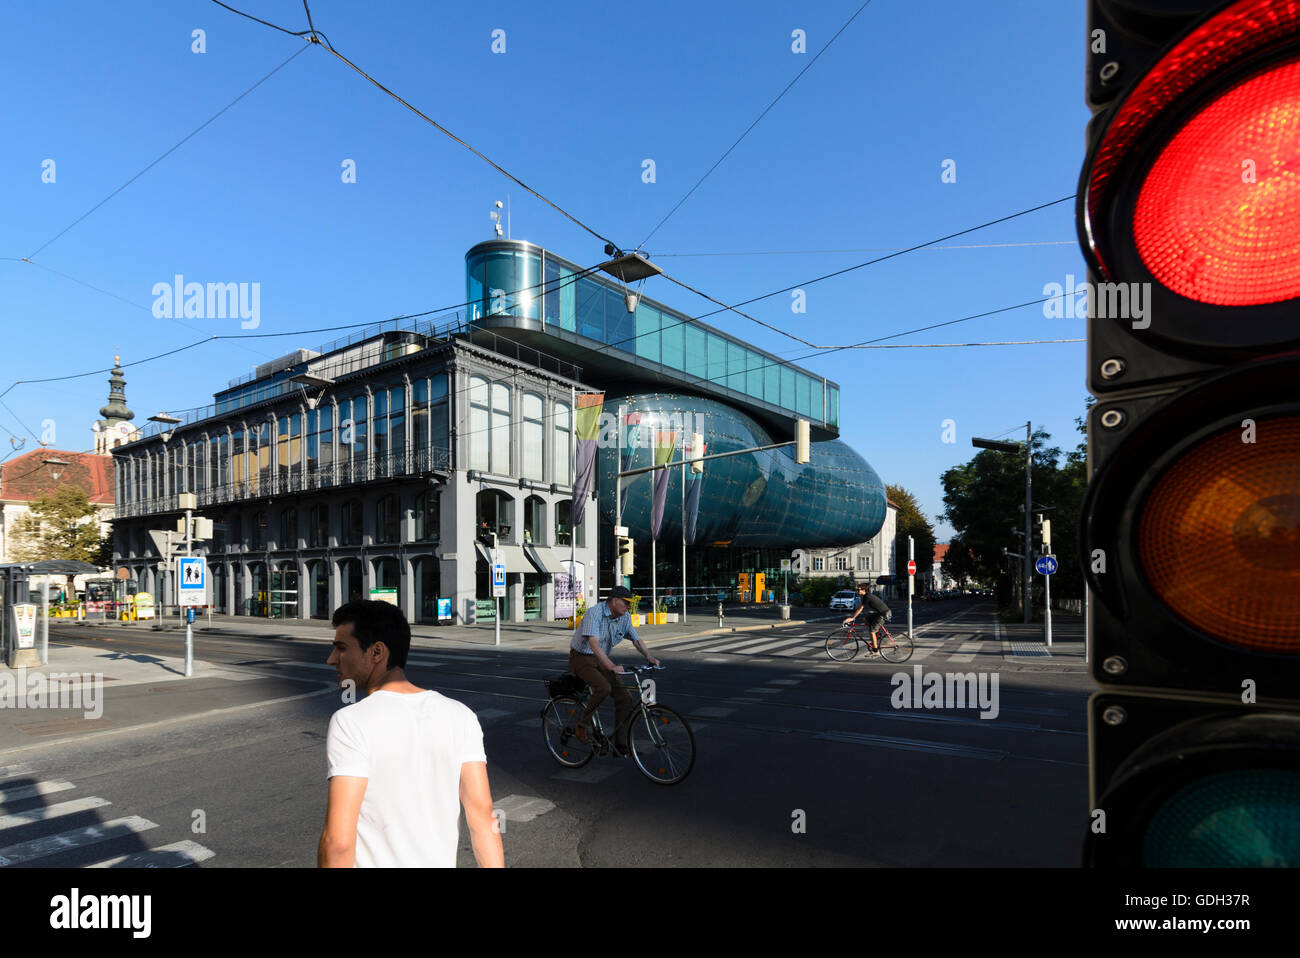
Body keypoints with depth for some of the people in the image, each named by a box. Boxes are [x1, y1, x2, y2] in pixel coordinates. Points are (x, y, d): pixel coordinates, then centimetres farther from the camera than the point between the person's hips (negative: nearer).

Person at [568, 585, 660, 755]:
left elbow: (636, 639, 6)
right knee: (603, 687, -32)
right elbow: (594, 644, -34)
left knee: (625, 697, -6)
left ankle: (621, 744, 4)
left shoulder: (625, 617, -1)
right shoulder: (594, 613, -24)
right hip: (582, 659, -7)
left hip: (601, 660, 7)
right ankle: (583, 725, -10)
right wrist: (612, 667, -44)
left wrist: (649, 657, -14)